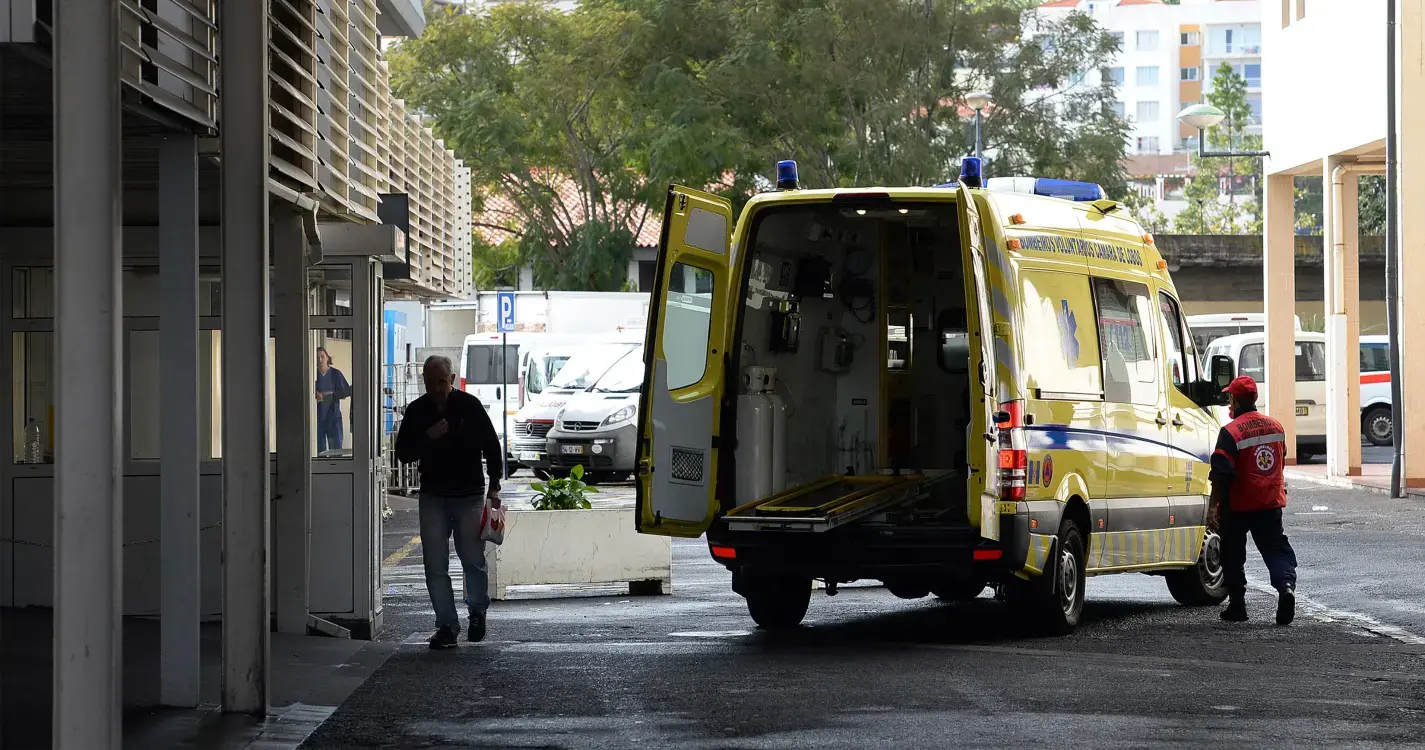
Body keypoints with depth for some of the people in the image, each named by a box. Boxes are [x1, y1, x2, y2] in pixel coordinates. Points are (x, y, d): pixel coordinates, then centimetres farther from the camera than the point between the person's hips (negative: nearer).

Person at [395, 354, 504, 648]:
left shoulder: (470, 406, -5)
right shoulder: (417, 411, 2)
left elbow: (492, 447, 1)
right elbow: (403, 453, 2)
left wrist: (494, 486, -5)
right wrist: (428, 437, -15)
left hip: (469, 495, -2)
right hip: (433, 497, 2)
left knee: (474, 560, 1)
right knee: (435, 566, -2)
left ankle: (477, 612, 26)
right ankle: (447, 626, 2)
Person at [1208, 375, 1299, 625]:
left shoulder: (1230, 432, -17)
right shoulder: (1276, 427, 4)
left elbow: (1221, 474, -19)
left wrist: (1214, 506, -14)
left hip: (1237, 506, -4)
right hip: (1271, 502, 5)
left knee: (1233, 557, 11)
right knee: (1276, 549, 6)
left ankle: (1237, 606, 15)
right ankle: (1286, 585, -21)